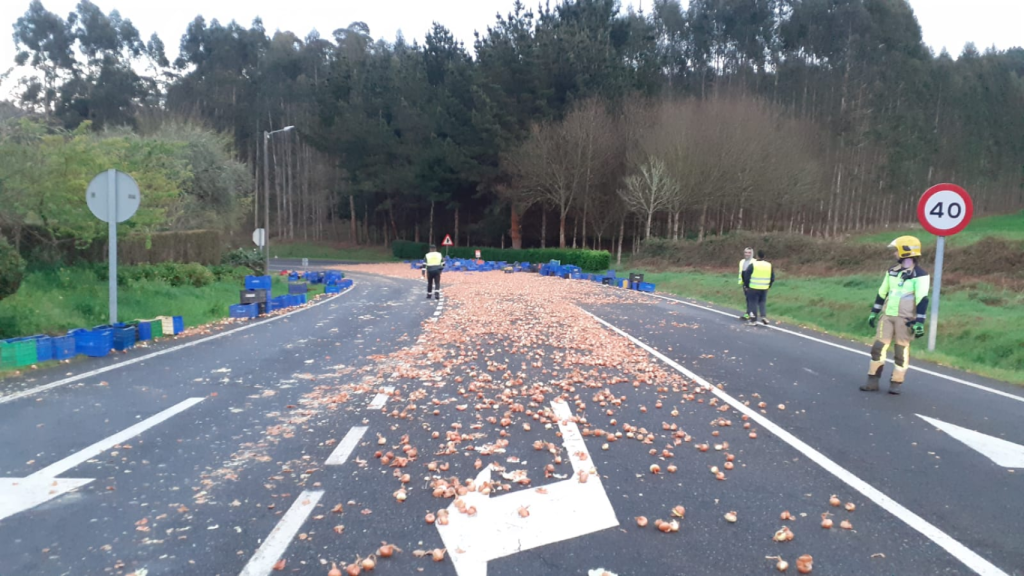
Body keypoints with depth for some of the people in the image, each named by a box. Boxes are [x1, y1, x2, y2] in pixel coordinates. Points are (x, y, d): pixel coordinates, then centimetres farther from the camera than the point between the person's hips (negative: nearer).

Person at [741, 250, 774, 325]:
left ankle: (753, 320, 9)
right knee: (762, 303, 16)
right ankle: (763, 316, -1)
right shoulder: (769, 265, 4)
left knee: (753, 303, 6)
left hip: (753, 288, -3)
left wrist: (746, 285, 7)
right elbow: (772, 278, 10)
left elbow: (746, 276, -6)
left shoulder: (753, 265, -9)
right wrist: (769, 286, 21)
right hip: (764, 288, 4)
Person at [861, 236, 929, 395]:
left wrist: (919, 322, -19)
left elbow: (922, 300, -14)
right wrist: (874, 312, 16)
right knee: (878, 347, 3)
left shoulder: (920, 275, -10)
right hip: (886, 315, 6)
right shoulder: (892, 272, 10)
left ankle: (896, 384, 10)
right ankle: (873, 381, 11)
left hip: (905, 318, -5)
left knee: (901, 352, 1)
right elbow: (881, 293, 16)